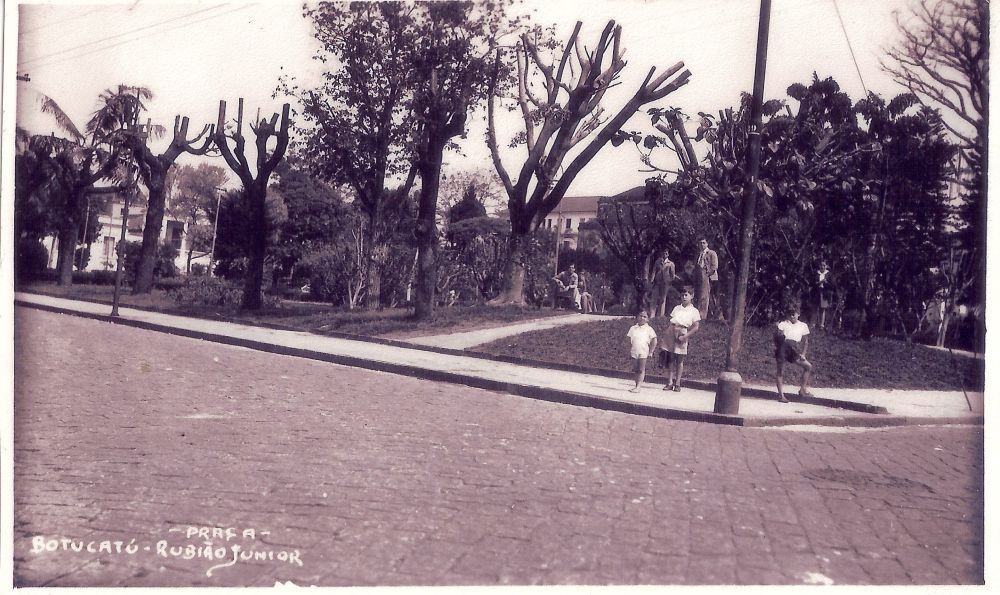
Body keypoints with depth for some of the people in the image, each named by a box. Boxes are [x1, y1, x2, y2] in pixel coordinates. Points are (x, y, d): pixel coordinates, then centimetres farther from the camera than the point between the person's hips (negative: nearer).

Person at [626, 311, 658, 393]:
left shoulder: (649, 329, 0)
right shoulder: (633, 328, 9)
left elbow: (654, 341, 1)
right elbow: (629, 339, 15)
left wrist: (651, 352, -2)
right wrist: (630, 350, 8)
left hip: (643, 353, -4)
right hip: (634, 352, 4)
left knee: (641, 370, -4)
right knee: (636, 370, 9)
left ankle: (638, 387, -7)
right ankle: (637, 385, 15)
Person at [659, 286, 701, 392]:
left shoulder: (694, 311, 3)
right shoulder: (676, 308, 15)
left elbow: (695, 328, -3)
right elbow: (671, 321, 14)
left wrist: (684, 337, -12)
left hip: (682, 335, -3)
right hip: (671, 334, 3)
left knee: (680, 361, 1)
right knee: (670, 360, 2)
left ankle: (677, 384, 8)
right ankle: (670, 383, 7)